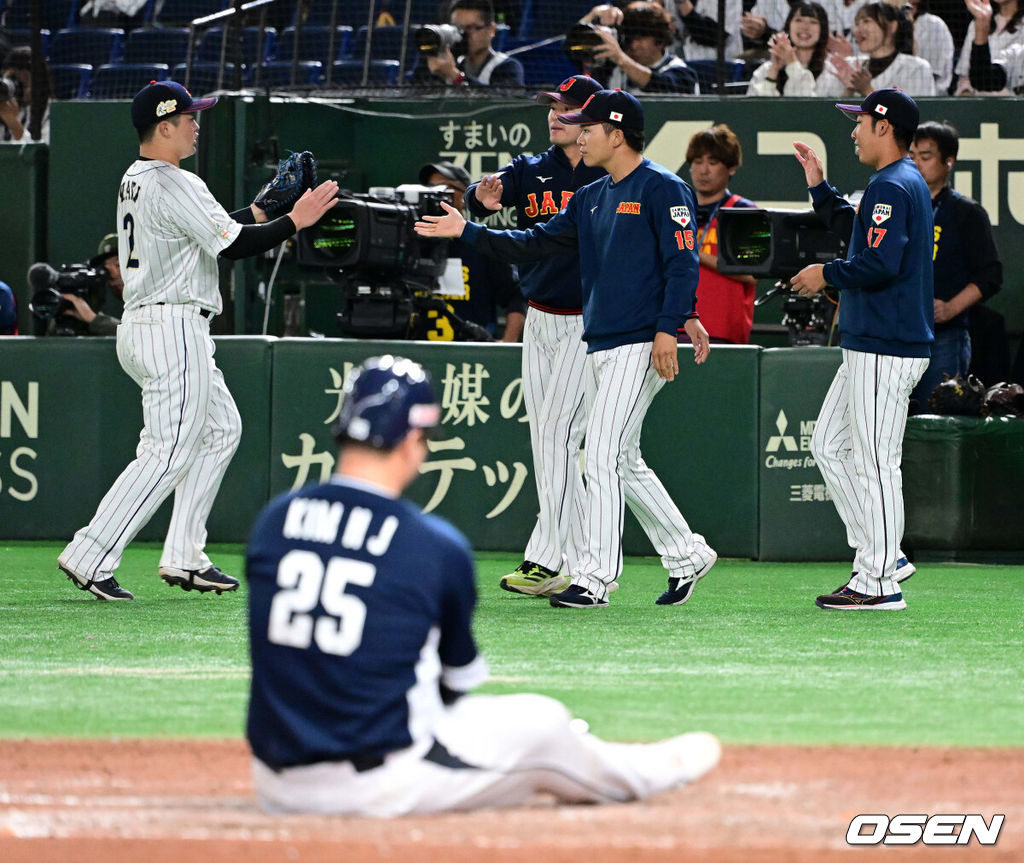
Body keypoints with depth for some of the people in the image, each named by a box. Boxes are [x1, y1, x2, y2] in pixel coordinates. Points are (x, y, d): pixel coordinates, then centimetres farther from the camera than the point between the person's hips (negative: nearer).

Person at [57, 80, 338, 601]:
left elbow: (215, 228, 24)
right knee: (169, 451, -9)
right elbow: (233, 245, -18)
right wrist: (294, 221, -8)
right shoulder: (175, 185, -16)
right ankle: (89, 558, -12)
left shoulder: (135, 181, 16)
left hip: (140, 326, 11)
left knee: (221, 427, 18)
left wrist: (265, 208, 19)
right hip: (172, 328, -11)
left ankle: (183, 558, 15)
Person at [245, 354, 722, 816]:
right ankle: (646, 772, 46)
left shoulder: (271, 520, 2)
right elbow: (461, 673, 6)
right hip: (382, 789, -5)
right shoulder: (437, 545, -10)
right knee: (541, 721, 16)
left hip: (275, 786, 5)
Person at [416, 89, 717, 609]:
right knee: (622, 463, 12)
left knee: (602, 456, -12)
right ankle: (686, 556, 23)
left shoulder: (662, 190, -8)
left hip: (640, 346, -9)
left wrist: (670, 328, -22)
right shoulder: (591, 199, 18)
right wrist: (468, 232, 10)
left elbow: (683, 263, -13)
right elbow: (535, 244, 17)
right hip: (598, 346, 9)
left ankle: (594, 580, -12)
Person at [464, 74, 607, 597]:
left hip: (588, 325, -6)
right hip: (539, 322, 6)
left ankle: (543, 559, -13)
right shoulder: (531, 172, 8)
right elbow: (484, 195, -8)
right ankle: (579, 566, 11)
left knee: (556, 436, -13)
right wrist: (483, 198, -32)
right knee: (547, 444, 6)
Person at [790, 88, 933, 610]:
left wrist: (826, 274, -10)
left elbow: (880, 264, -25)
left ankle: (878, 583, -5)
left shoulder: (892, 187, -15)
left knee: (874, 461, -8)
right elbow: (855, 232, 31)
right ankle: (885, 558, 15)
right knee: (829, 445, 15)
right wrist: (819, 186, 27)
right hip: (869, 346, 11)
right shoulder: (909, 184, 18)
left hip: (885, 350, -11)